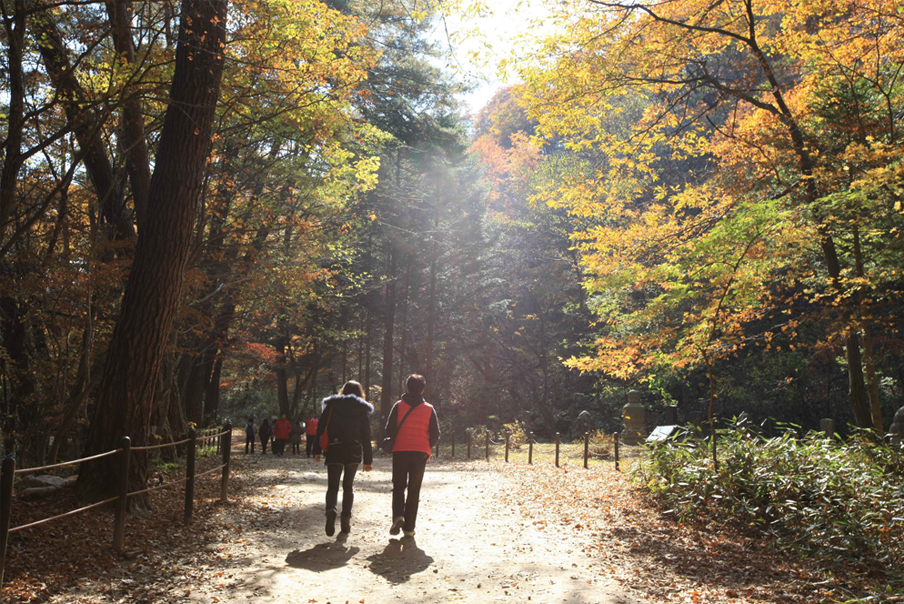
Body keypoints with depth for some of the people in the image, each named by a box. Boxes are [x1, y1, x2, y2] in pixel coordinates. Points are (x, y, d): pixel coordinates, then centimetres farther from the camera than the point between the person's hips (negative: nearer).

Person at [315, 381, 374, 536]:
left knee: (332, 486, 2)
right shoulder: (362, 410, 7)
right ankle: (346, 520, 7)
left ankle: (331, 510, -26)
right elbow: (366, 437, 3)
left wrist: (317, 450, 5)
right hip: (354, 451, 1)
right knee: (348, 486, 14)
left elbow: (320, 428, 3)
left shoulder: (332, 405, 9)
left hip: (334, 450, 0)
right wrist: (368, 460, 5)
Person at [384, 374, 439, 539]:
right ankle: (409, 527, 8)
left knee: (398, 487, 11)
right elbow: (435, 435, 1)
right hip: (421, 453, 1)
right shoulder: (429, 409, 2)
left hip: (400, 451, 0)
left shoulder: (398, 406, 0)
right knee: (414, 490, 9)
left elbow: (389, 430, -3)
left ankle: (398, 515, -14)